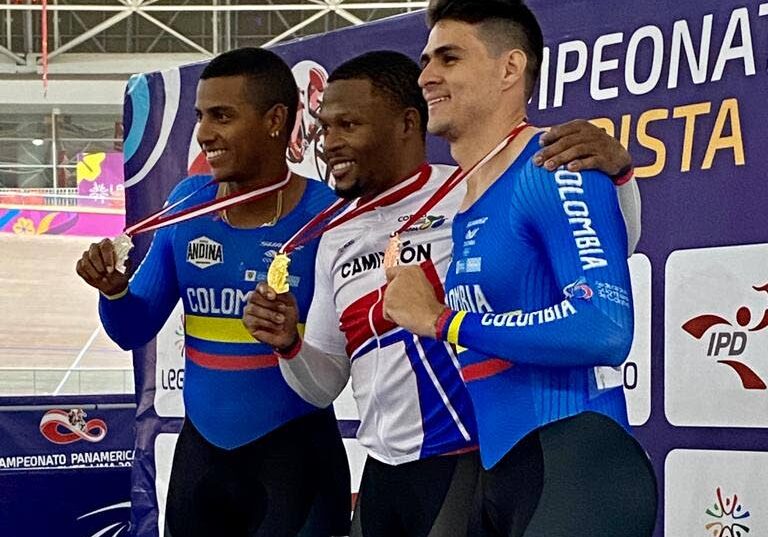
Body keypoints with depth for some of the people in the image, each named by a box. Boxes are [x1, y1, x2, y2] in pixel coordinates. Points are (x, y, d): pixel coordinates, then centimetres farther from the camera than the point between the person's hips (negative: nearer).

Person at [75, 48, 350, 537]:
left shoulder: (326, 216, -14)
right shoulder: (187, 204, 1)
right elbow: (135, 332, 7)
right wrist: (113, 290, -12)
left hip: (296, 458, -5)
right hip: (200, 452, 5)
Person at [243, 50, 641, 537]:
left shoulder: (471, 193, -9)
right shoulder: (337, 239, 11)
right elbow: (325, 385, 17)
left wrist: (615, 170, -27)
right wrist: (290, 345, -4)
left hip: (471, 466, -7)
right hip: (381, 474, 7)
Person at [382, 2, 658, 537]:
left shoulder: (554, 168, -11)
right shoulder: (463, 203, 15)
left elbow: (606, 329, -24)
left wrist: (442, 320, -16)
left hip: (577, 468, -8)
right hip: (497, 474, 8)